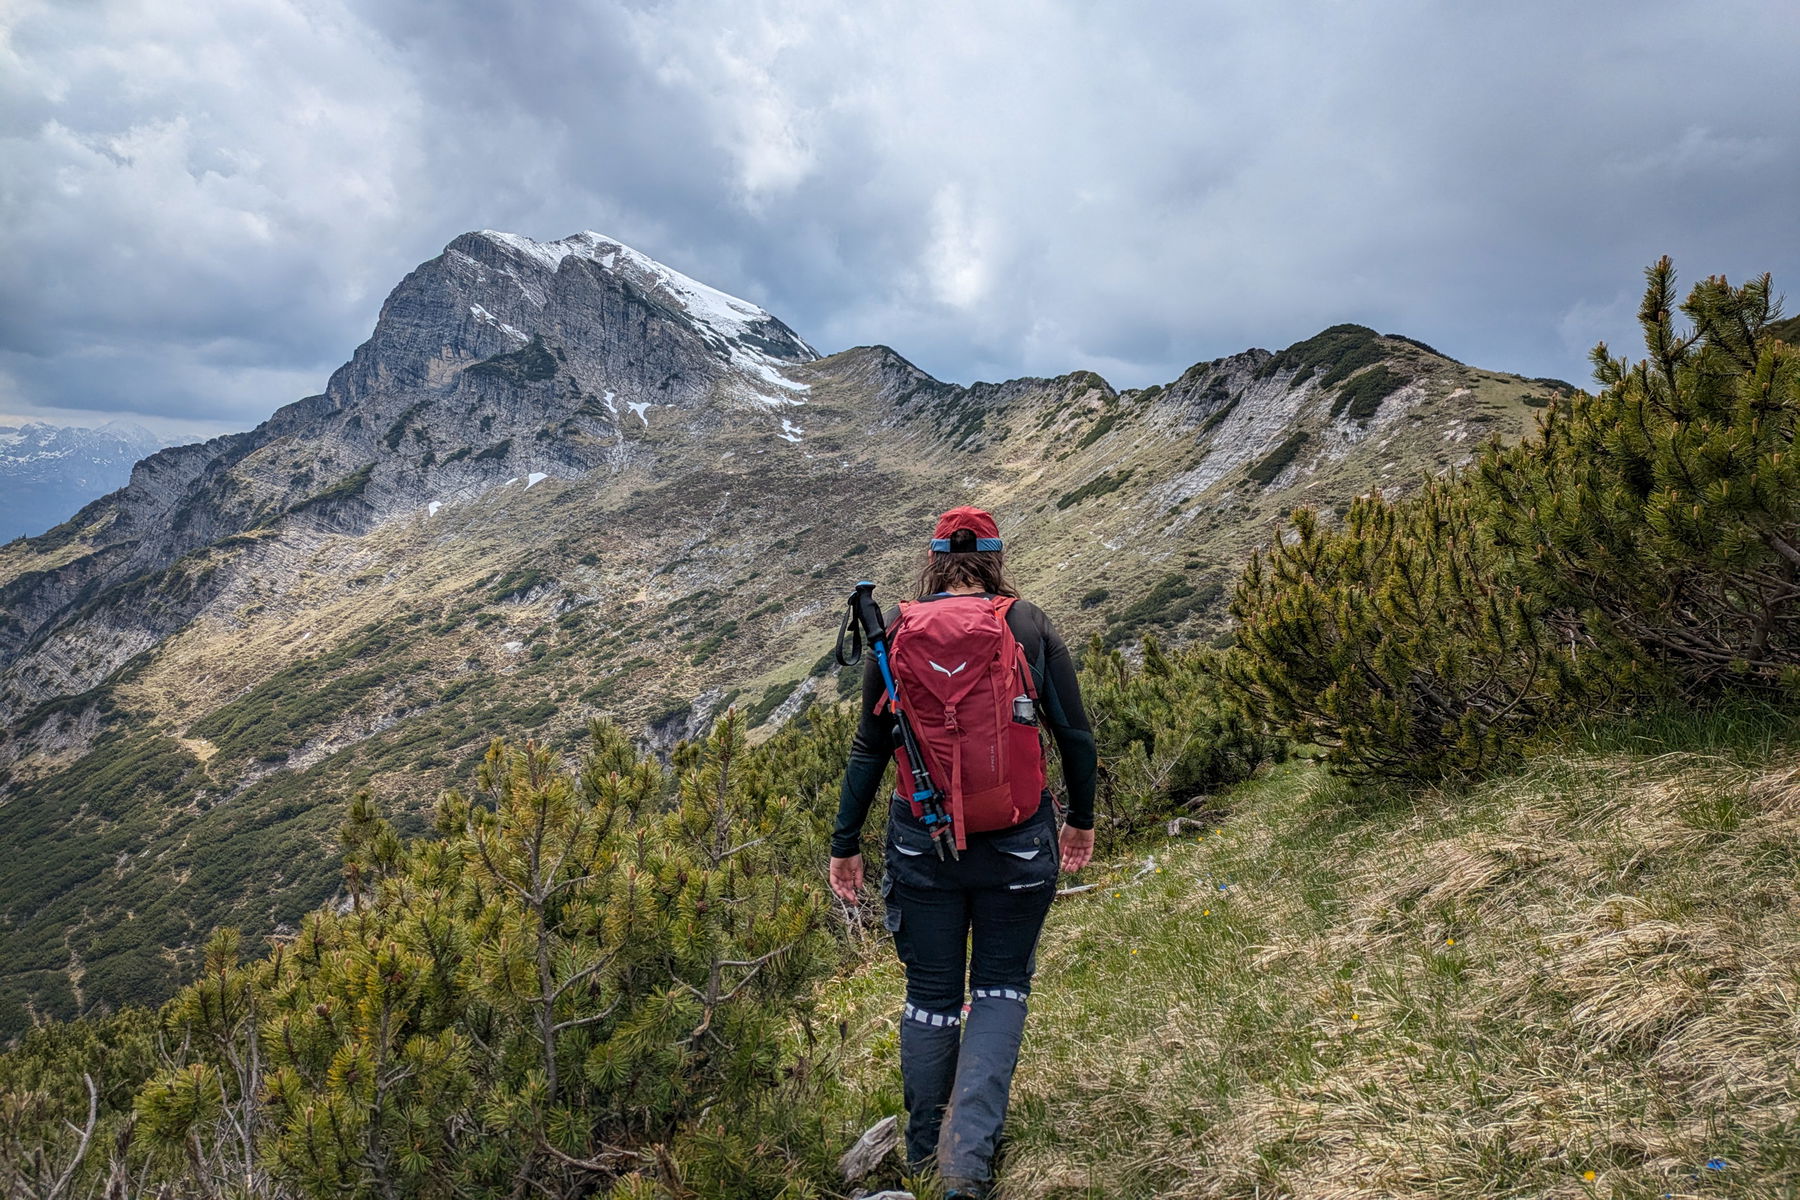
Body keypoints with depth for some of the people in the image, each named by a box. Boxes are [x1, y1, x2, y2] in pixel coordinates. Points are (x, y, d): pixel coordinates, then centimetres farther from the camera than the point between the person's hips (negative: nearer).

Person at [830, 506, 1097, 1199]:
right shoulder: (1030, 627, -3)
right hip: (1018, 844, 0)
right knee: (1001, 987, 16)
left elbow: (869, 747, 1)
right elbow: (1076, 736, 1)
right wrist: (1081, 820, 16)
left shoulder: (895, 633, -2)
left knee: (930, 998, 16)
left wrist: (844, 843, 10)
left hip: (922, 844, 1)